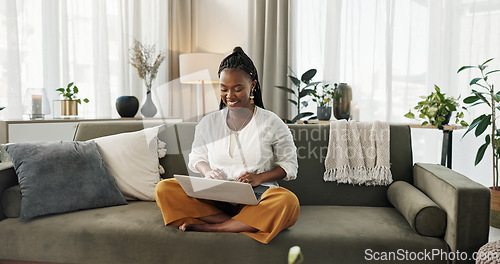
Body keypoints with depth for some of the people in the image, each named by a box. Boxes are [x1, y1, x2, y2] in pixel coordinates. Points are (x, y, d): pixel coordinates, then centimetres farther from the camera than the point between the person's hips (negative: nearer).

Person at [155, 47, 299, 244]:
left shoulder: (272, 123, 2)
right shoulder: (208, 123, 10)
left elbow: (289, 164, 7)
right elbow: (197, 156, 21)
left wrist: (260, 178, -11)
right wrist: (207, 171, -3)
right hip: (214, 198, 2)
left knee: (288, 202, -35)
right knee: (164, 189, -21)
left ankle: (211, 227, -24)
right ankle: (243, 224, -22)